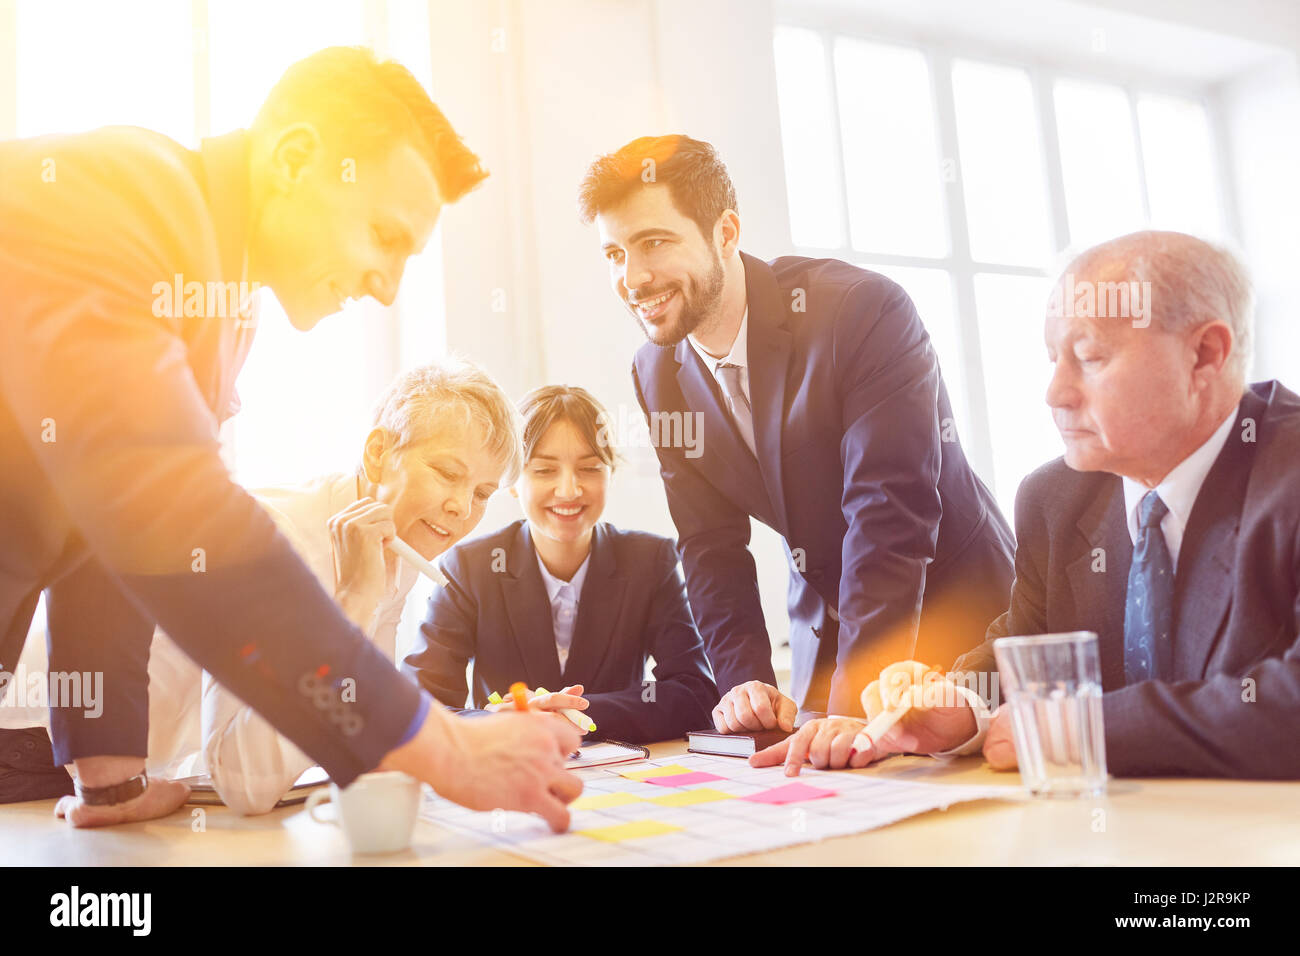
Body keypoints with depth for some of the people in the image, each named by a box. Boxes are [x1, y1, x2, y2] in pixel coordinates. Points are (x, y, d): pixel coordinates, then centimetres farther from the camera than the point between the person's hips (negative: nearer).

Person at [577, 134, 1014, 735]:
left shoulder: (864, 311, -25)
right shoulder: (656, 374, -4)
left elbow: (890, 517, -30)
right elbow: (711, 547, -3)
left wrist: (856, 708, -33)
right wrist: (745, 681, -16)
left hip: (955, 613, -4)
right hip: (828, 634, 5)